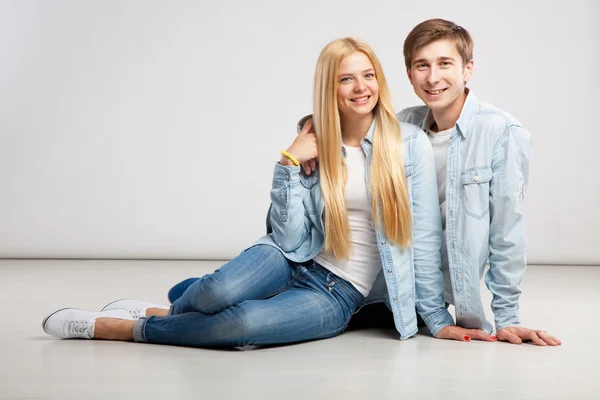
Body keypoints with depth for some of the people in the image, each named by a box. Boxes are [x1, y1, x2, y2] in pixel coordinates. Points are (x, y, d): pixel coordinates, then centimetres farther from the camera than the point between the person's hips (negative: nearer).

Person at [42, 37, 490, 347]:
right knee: (221, 290, -33)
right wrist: (290, 163, -14)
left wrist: (438, 319, -3)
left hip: (339, 294, -2)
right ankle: (162, 311, 2)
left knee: (244, 322, -32)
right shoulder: (315, 144, 1)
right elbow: (290, 239, -6)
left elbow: (423, 237, -4)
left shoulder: (410, 144, -7)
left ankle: (118, 328, -11)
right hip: (293, 261, 2)